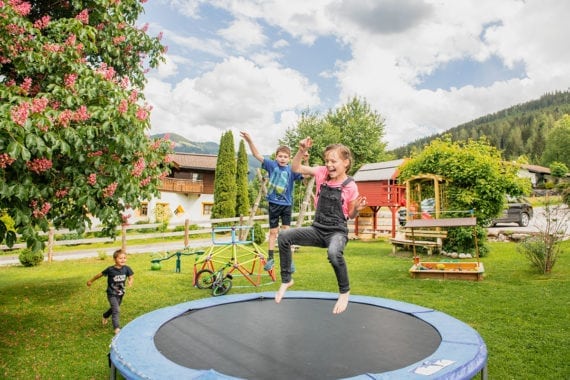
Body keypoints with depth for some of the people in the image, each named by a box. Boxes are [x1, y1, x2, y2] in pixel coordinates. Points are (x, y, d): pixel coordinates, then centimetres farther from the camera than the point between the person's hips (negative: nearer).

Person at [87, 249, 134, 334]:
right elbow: (100, 274, -6)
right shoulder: (110, 269, -22)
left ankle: (105, 316, 55)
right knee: (116, 310, -16)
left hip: (120, 294, 5)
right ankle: (117, 328, -8)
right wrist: (91, 281, 7)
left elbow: (130, 277, -6)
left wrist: (130, 282, -30)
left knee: (114, 308, 26)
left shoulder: (126, 268, -16)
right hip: (111, 294, -4)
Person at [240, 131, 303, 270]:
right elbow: (257, 155, -7)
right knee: (273, 232, 9)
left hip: (287, 204, -1)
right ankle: (270, 258, 19)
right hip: (273, 203, 1)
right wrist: (249, 141, -22)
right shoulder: (272, 165, -2)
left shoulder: (292, 170, -5)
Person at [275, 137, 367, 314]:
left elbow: (350, 215, 0)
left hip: (337, 231, -5)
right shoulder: (322, 173, 1)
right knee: (284, 237, -13)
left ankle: (344, 291, -9)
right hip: (318, 229, 5)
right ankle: (286, 280, 5)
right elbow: (296, 168, 5)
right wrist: (302, 150, -8)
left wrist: (357, 209, -21)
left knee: (334, 253, -38)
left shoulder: (350, 186, -9)